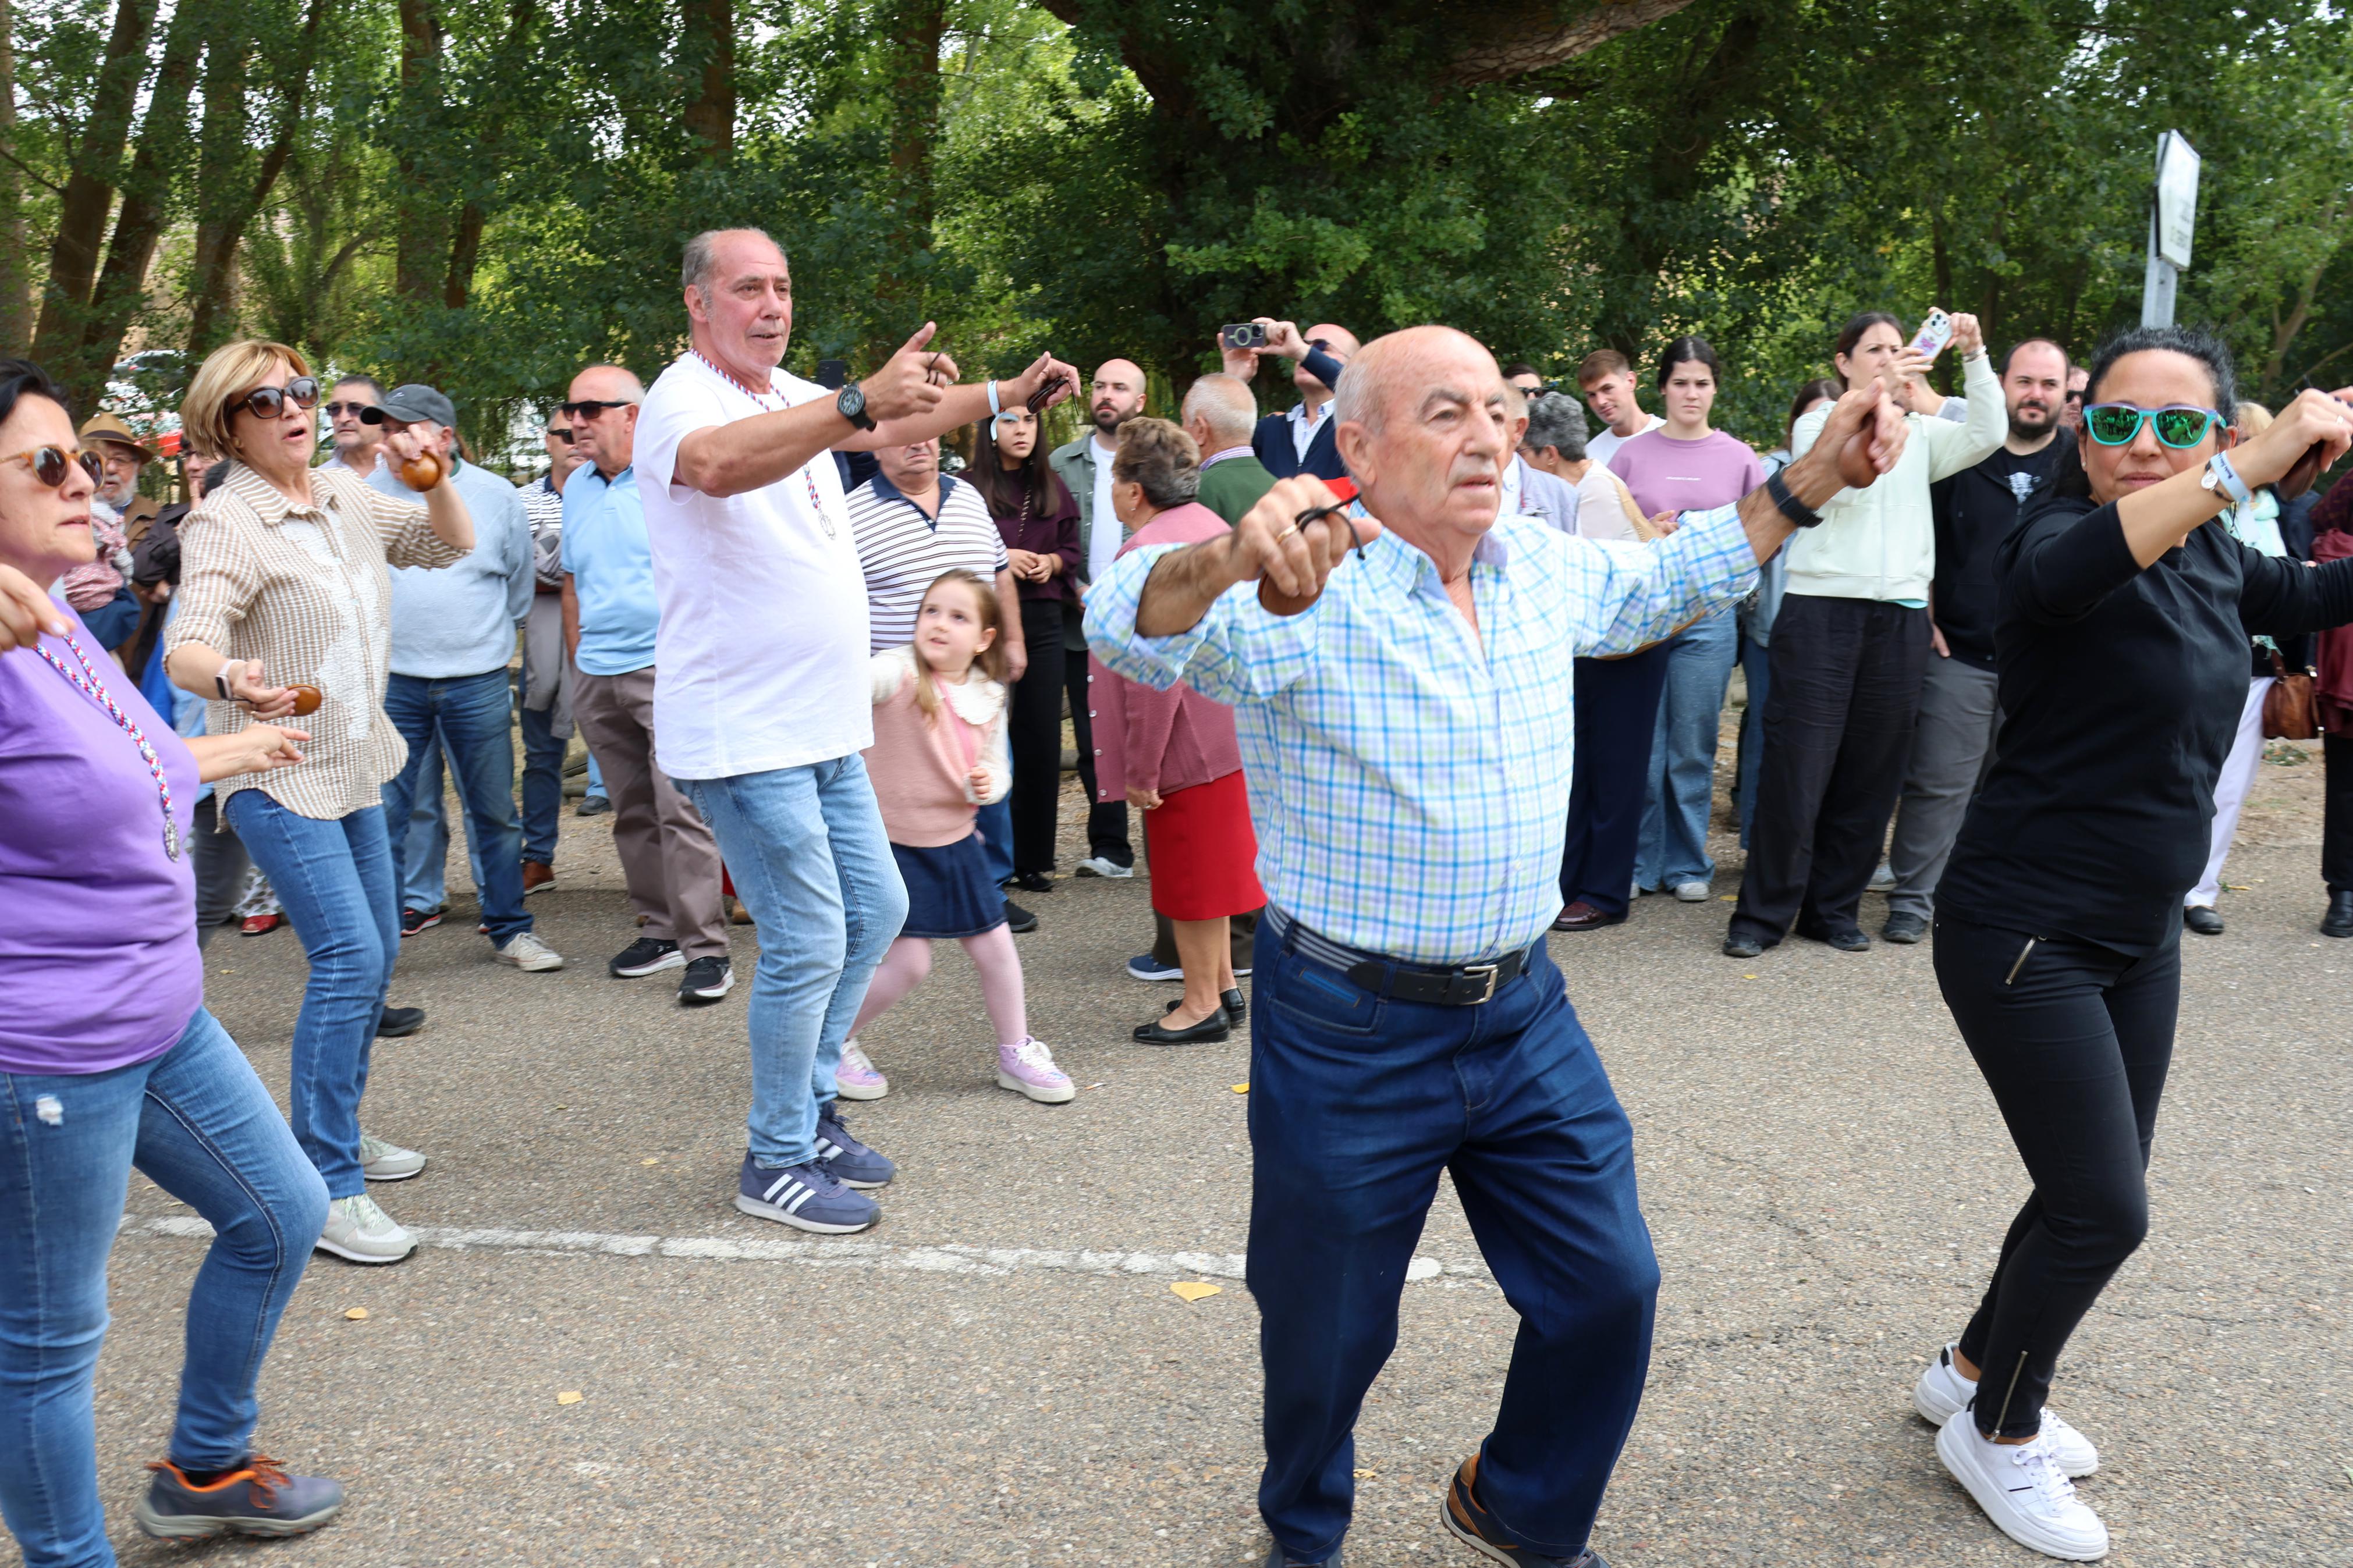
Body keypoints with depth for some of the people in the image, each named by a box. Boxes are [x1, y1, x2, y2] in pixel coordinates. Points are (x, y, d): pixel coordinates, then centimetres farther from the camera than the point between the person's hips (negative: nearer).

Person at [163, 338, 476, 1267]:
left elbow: (452, 545, 14)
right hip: (277, 774, -8)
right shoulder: (226, 523, -16)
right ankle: (324, 1187, -10)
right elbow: (186, 648, -28)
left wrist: (430, 479, -6)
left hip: (352, 766, 8)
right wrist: (232, 679, -51)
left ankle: (337, 1131, 31)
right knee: (349, 957, -17)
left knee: (377, 952, 14)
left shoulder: (344, 495, 6)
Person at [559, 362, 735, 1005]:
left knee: (681, 808, -12)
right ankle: (661, 931, 22)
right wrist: (578, 663, 18)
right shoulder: (577, 489, 15)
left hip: (666, 668, -7)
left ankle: (706, 950, -8)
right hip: (597, 679, 7)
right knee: (633, 813, 11)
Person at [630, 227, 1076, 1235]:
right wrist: (859, 401, -49)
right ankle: (777, 1163, 12)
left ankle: (809, 1107, 31)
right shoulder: (681, 401, -14)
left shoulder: (791, 395, 13)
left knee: (877, 910, 15)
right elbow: (718, 464, -39)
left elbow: (893, 428, 31)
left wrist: (1006, 395, 26)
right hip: (743, 736, -9)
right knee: (809, 946, -5)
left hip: (822, 728, 9)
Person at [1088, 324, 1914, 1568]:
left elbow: (1667, 580, 20)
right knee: (1327, 1330, 13)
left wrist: (1815, 477, 10)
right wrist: (1228, 557, -55)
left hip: (1524, 1017, 6)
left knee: (1609, 1288, 14)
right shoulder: (1297, 595, -18)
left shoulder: (1545, 568, 2)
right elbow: (1128, 630, -34)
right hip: (1349, 1033, -5)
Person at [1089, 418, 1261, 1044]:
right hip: (1224, 735, 10)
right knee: (1208, 868, 20)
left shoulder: (1150, 553, -22)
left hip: (1184, 745, -10)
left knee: (1188, 878, 3)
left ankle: (1201, 1004, 16)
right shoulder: (1211, 524, 9)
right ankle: (1224, 984, 32)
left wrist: (1141, 768, -19)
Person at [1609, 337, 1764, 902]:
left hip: (1709, 613, 0)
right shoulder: (1631, 454, 6)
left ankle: (1688, 865, 16)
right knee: (1642, 746, 1)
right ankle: (1640, 864, 12)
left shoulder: (1739, 458, 7)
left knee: (1694, 748, 4)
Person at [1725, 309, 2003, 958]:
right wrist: (1881, 395, -19)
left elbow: (1986, 437, -1)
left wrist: (1975, 358, -10)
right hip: (1822, 610, -4)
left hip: (1899, 617, 4)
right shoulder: (1816, 424, 6)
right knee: (1797, 766, -5)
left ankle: (1833, 909, 17)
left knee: (1870, 772, 7)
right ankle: (1762, 915, 2)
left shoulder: (1920, 432, 16)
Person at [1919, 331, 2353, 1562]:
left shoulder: (2212, 560, 5)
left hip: (2140, 936, 8)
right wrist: (2252, 471, -48)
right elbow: (2068, 569, -41)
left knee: (2096, 1198, 16)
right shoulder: (2059, 539, -17)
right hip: (2025, 935, -8)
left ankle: (1970, 1370, 38)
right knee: (2104, 1210, -5)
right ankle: (1998, 1436, 19)